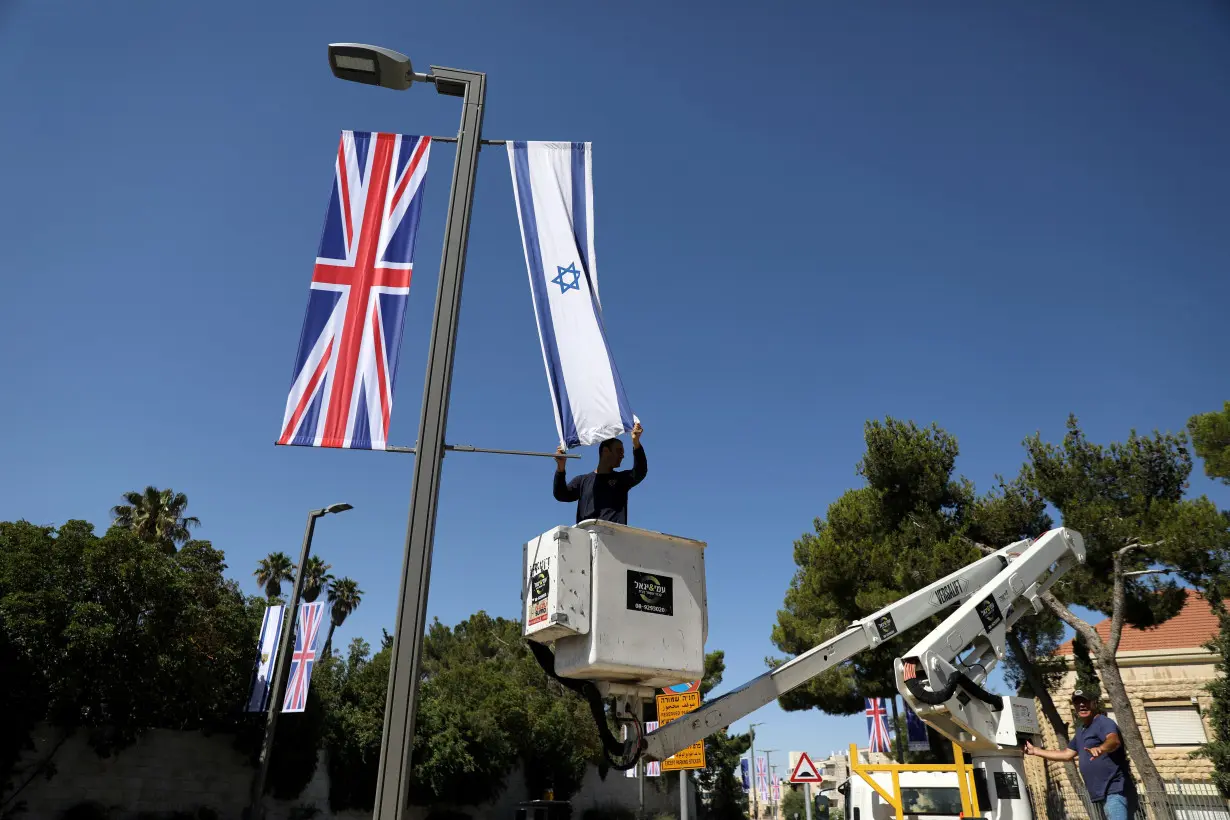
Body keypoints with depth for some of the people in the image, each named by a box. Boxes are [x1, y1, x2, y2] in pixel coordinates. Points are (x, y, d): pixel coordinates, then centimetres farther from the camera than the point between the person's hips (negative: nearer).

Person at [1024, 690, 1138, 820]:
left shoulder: (1103, 722, -8)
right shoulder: (1081, 730, 20)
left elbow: (1114, 741, -30)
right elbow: (1067, 755, 28)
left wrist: (1100, 748, -52)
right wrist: (1035, 750, 25)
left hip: (1115, 791, -9)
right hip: (1103, 794, 9)